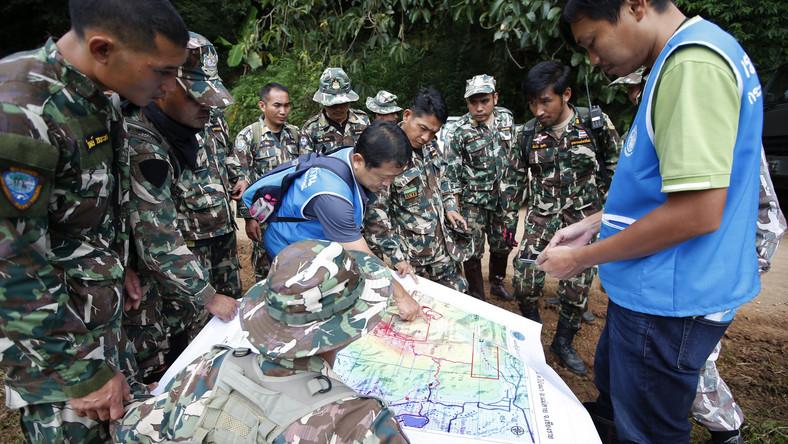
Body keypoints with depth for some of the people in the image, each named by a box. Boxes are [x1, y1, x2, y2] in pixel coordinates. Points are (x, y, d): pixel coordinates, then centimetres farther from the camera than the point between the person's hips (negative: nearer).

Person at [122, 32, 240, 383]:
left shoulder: (173, 129, -3)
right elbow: (159, 240, -30)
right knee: (147, 349, 4)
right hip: (126, 271, -8)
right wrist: (209, 296, -23)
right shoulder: (142, 146, -30)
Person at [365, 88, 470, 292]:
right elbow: (375, 214, -22)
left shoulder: (430, 146, 2)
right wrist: (397, 257, -21)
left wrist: (449, 207, 6)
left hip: (444, 250, 7)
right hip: (412, 260, -7)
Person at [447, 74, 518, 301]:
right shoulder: (461, 131, -15)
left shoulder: (506, 117, -2)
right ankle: (477, 296, 20)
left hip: (504, 195, 5)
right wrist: (455, 206, -11)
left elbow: (514, 153, 11)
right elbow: (453, 171, -11)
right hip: (474, 199, -4)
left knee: (503, 243, 17)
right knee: (473, 250, 2)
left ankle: (497, 282, 40)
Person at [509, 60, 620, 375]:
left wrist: (597, 200, 2)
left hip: (582, 218, -1)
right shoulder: (528, 133, -3)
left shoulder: (596, 124, -9)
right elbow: (517, 178, 7)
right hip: (541, 217, 1)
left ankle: (563, 343, 26)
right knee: (524, 281, -11)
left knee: (576, 288, 3)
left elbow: (614, 168, 4)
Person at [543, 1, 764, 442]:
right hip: (653, 290, 9)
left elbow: (697, 212, -27)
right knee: (613, 398, 29)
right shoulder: (682, 60, 11)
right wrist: (594, 223, 12)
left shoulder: (694, 62, -22)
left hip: (669, 300, -9)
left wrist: (583, 258, -16)